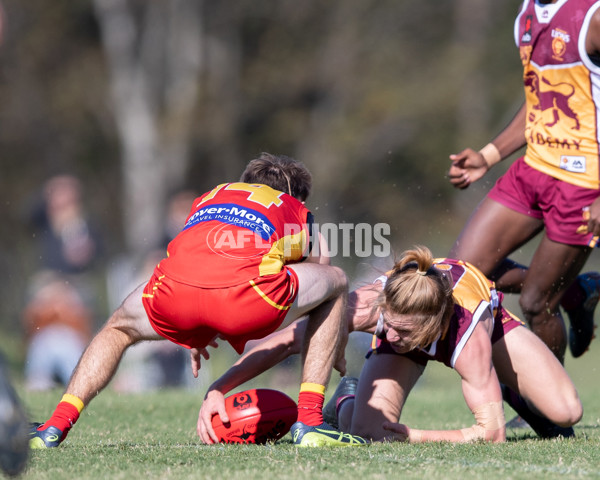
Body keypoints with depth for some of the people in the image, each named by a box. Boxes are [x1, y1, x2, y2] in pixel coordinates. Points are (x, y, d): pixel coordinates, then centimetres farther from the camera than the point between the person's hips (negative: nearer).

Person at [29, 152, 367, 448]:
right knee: (337, 281, 26)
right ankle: (310, 420, 17)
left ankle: (56, 427, 20)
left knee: (118, 329, 38)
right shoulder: (297, 212, 34)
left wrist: (196, 338, 65)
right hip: (245, 294, -3)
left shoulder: (208, 198, 40)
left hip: (173, 290, 3)